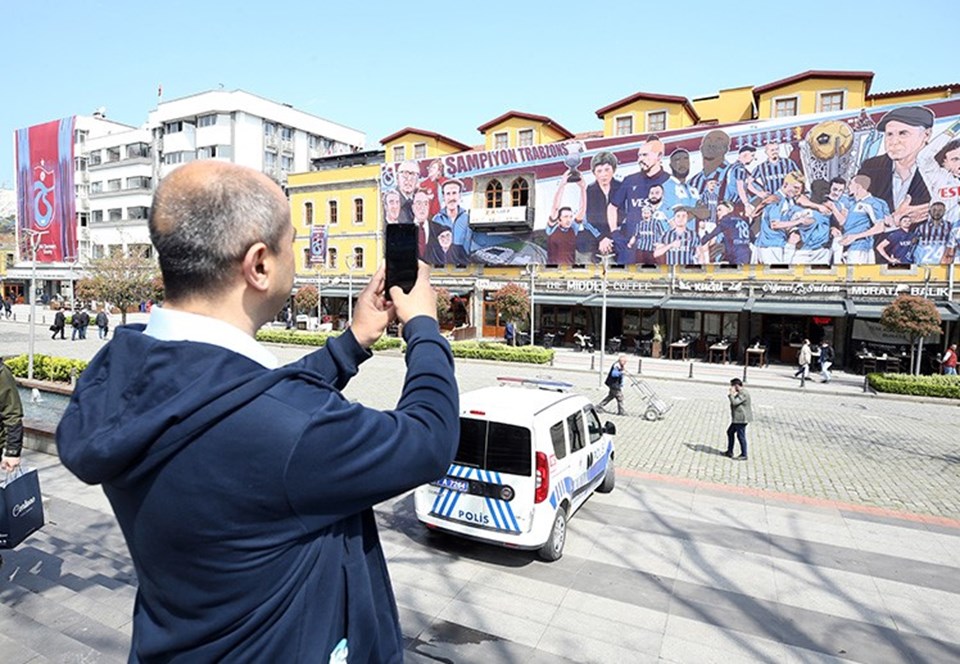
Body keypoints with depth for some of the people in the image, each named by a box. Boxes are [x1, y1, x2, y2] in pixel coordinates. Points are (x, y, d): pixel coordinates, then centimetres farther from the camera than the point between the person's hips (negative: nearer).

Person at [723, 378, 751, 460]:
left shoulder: (743, 394, -20)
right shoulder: (740, 392, 13)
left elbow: (734, 402, -25)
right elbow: (735, 402, 21)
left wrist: (732, 393, -16)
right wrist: (730, 395, 12)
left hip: (741, 419, -11)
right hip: (737, 419, 11)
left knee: (741, 436, -3)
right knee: (730, 432, 17)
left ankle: (744, 455, 7)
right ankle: (729, 452, 25)